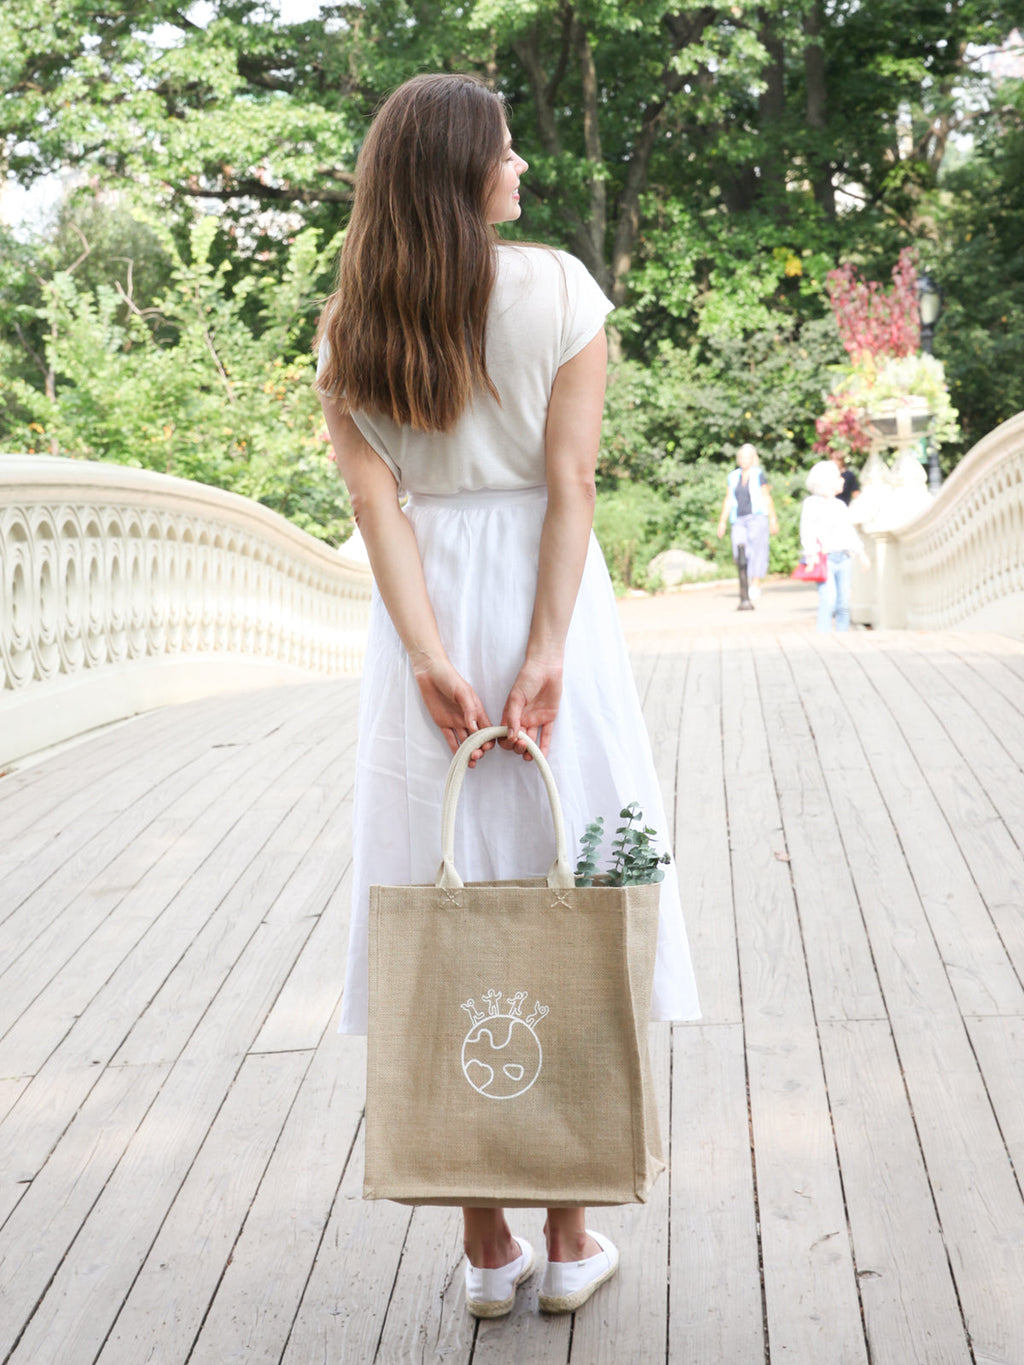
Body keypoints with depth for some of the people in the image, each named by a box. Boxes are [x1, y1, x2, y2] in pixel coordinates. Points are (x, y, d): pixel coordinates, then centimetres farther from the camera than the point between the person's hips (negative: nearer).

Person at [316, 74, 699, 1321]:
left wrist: (430, 656, -12)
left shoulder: (349, 321, 4)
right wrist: (547, 652, -14)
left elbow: (374, 496, -6)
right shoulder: (557, 287, -4)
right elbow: (569, 481, -12)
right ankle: (571, 1237, 14)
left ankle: (486, 1245, 13)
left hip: (422, 616, 3)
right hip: (544, 598, -2)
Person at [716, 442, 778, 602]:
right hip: (739, 520, 4)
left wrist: (773, 520, -3)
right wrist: (722, 521, 10)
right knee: (740, 552, -8)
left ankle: (756, 584, -18)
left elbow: (767, 498, 0)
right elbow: (728, 500, 15)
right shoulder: (733, 477, 13)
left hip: (757, 518, -4)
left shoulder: (759, 475, 1)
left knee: (757, 549, -15)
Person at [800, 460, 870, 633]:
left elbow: (850, 531, 26)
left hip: (843, 558, 7)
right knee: (828, 599, -17)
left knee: (844, 601, 5)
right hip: (824, 558, -7)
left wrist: (861, 553, 20)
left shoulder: (840, 505, 20)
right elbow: (807, 532, -8)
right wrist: (812, 555, -18)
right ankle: (824, 636, -14)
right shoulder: (811, 504, -1)